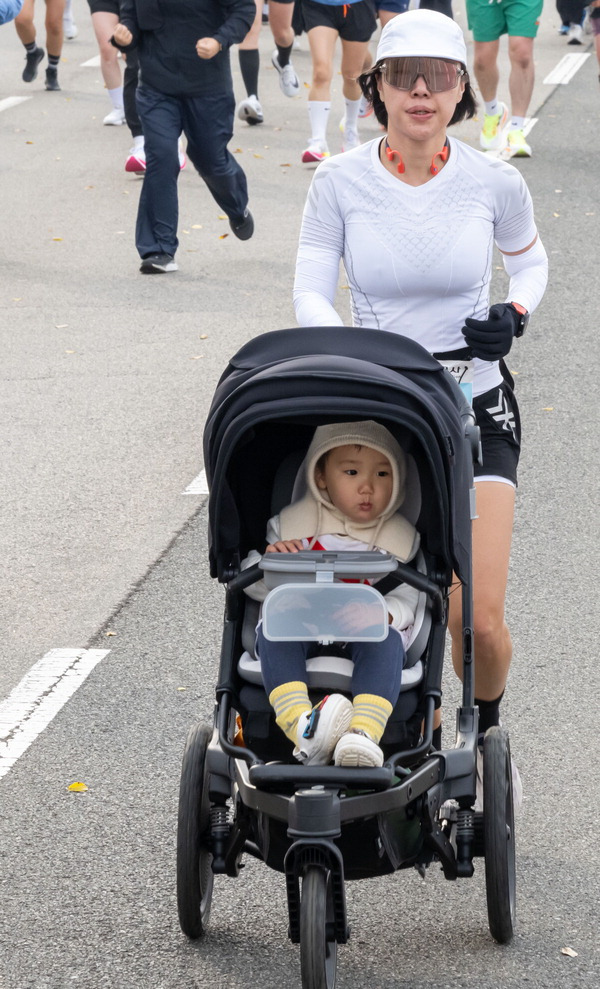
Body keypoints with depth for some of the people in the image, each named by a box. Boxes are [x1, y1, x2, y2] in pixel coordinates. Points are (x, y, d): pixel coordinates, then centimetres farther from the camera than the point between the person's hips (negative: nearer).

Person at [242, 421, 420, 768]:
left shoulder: (399, 538, 10)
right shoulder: (292, 525, 9)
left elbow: (405, 603, 3)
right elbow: (251, 584, 11)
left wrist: (385, 614, -21)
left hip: (364, 634, -1)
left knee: (387, 640, -34)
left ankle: (363, 735, -58)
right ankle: (304, 730, -55)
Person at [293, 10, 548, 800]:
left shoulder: (493, 182, -7)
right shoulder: (340, 182, -7)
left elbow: (529, 260, 11)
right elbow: (310, 291, -6)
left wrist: (514, 313, -9)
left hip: (475, 412, -1)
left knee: (477, 619, -9)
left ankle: (486, 734, 22)